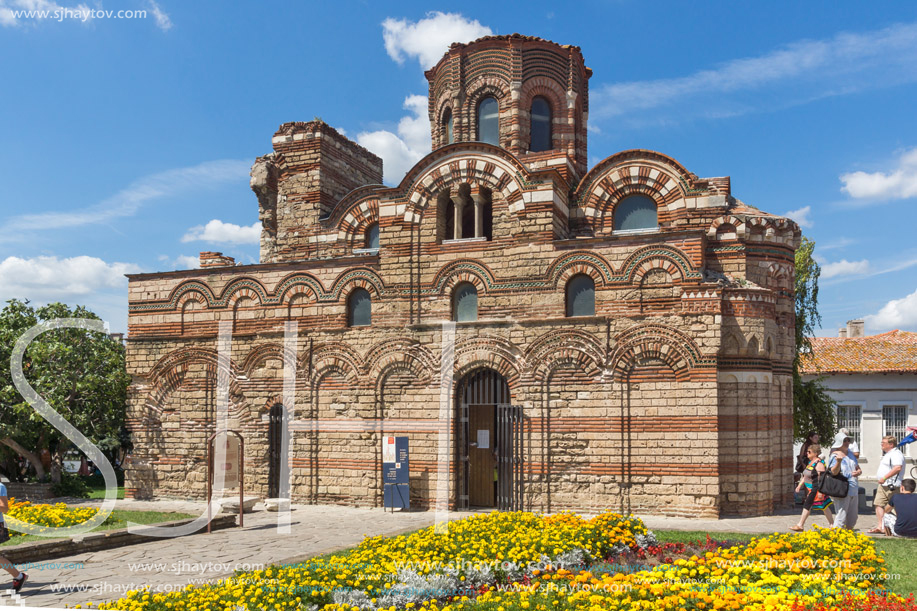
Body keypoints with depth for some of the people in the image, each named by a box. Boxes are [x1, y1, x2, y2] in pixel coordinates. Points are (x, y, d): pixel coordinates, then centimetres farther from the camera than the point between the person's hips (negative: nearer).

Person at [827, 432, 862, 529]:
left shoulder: (850, 454, 15)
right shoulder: (835, 455, -11)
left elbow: (858, 468, 22)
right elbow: (834, 472, -24)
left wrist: (858, 472, -2)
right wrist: (838, 461, -43)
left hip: (853, 491, 8)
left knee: (852, 518, 17)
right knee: (841, 517, -10)